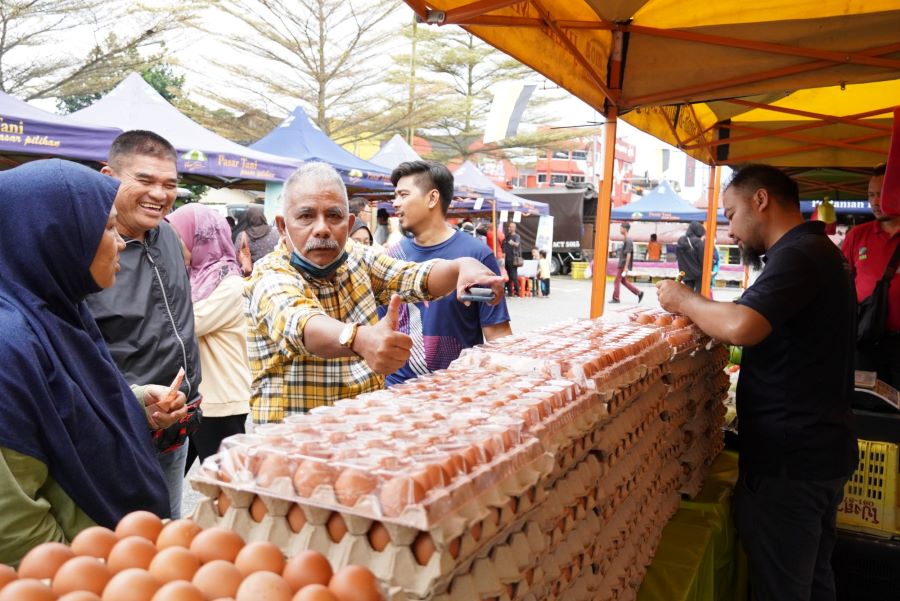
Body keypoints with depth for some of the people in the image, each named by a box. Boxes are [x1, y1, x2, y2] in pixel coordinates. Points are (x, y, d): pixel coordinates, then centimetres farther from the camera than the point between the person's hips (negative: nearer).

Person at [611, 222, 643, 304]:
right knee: (624, 281, 14)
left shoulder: (628, 240, -15)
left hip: (623, 265, -10)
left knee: (617, 281, -3)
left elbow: (628, 254, -20)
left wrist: (626, 267, -22)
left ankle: (615, 298, 5)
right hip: (621, 264, 10)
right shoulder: (625, 240, 13)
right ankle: (639, 293, 15)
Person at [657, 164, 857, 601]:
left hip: (788, 461, -10)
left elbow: (741, 327, -36)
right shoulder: (818, 251, 14)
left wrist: (684, 301, -18)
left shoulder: (799, 255, -20)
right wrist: (704, 313, 7)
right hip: (820, 449, 10)